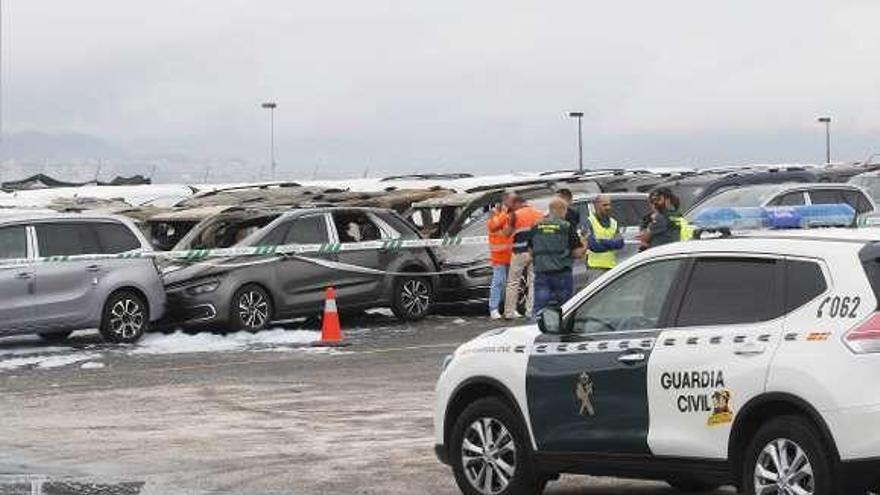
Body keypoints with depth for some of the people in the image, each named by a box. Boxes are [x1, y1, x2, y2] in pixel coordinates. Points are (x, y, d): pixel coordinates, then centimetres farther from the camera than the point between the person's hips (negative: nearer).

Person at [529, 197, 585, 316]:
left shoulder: (536, 227, 5)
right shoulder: (566, 227, -6)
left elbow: (531, 251, 12)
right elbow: (577, 253, -6)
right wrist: (584, 247, 14)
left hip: (541, 273, 3)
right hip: (562, 273, -3)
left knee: (540, 309, 2)